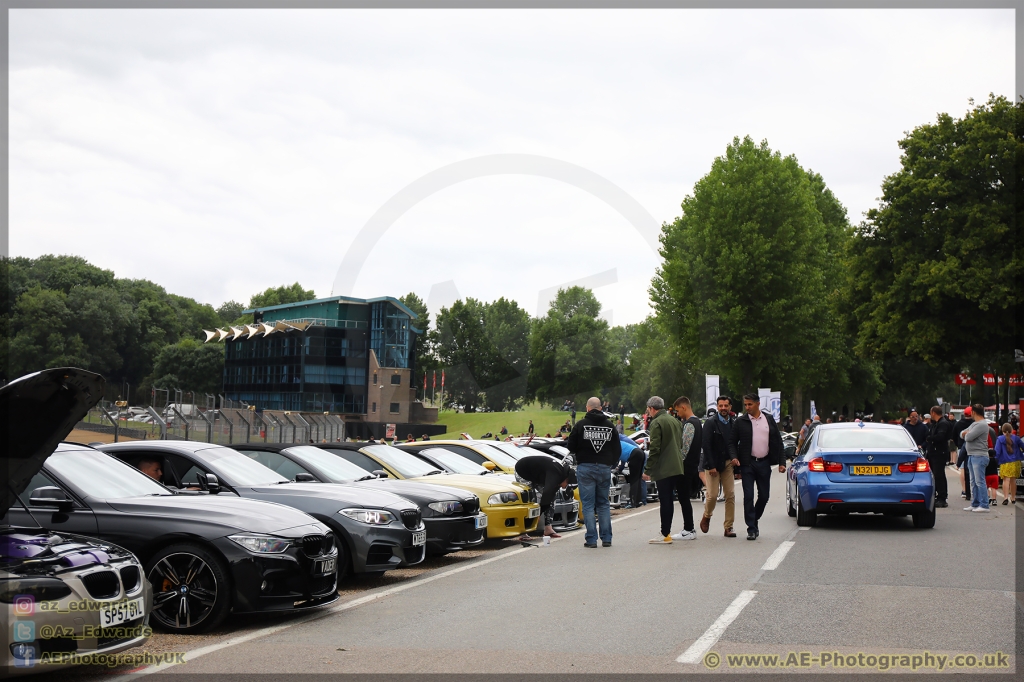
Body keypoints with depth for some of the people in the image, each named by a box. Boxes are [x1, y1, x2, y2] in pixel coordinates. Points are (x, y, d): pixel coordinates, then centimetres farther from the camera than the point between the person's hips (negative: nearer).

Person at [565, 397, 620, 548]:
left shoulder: (581, 424, -6)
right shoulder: (609, 425, 4)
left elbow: (571, 447, -3)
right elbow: (617, 450, 10)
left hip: (585, 468, -3)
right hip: (605, 468, 3)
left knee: (588, 504, 1)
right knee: (603, 504, 12)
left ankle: (591, 539, -3)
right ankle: (606, 538, 9)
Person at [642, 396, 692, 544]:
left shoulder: (656, 423, -11)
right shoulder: (674, 420, 15)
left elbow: (654, 449, -17)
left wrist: (647, 470, -13)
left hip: (664, 469, -8)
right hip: (680, 467, 8)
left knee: (666, 501, -6)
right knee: (684, 499, 14)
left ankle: (665, 535, -5)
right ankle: (689, 530, 22)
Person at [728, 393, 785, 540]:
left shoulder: (769, 419, 6)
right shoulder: (741, 422, 1)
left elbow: (778, 441, 8)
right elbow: (732, 442, 3)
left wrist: (781, 462, 3)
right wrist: (734, 457, -15)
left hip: (764, 463, 2)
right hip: (747, 463, -2)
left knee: (764, 496, 8)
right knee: (748, 496, -5)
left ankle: (754, 520, 30)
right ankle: (751, 528, -1)